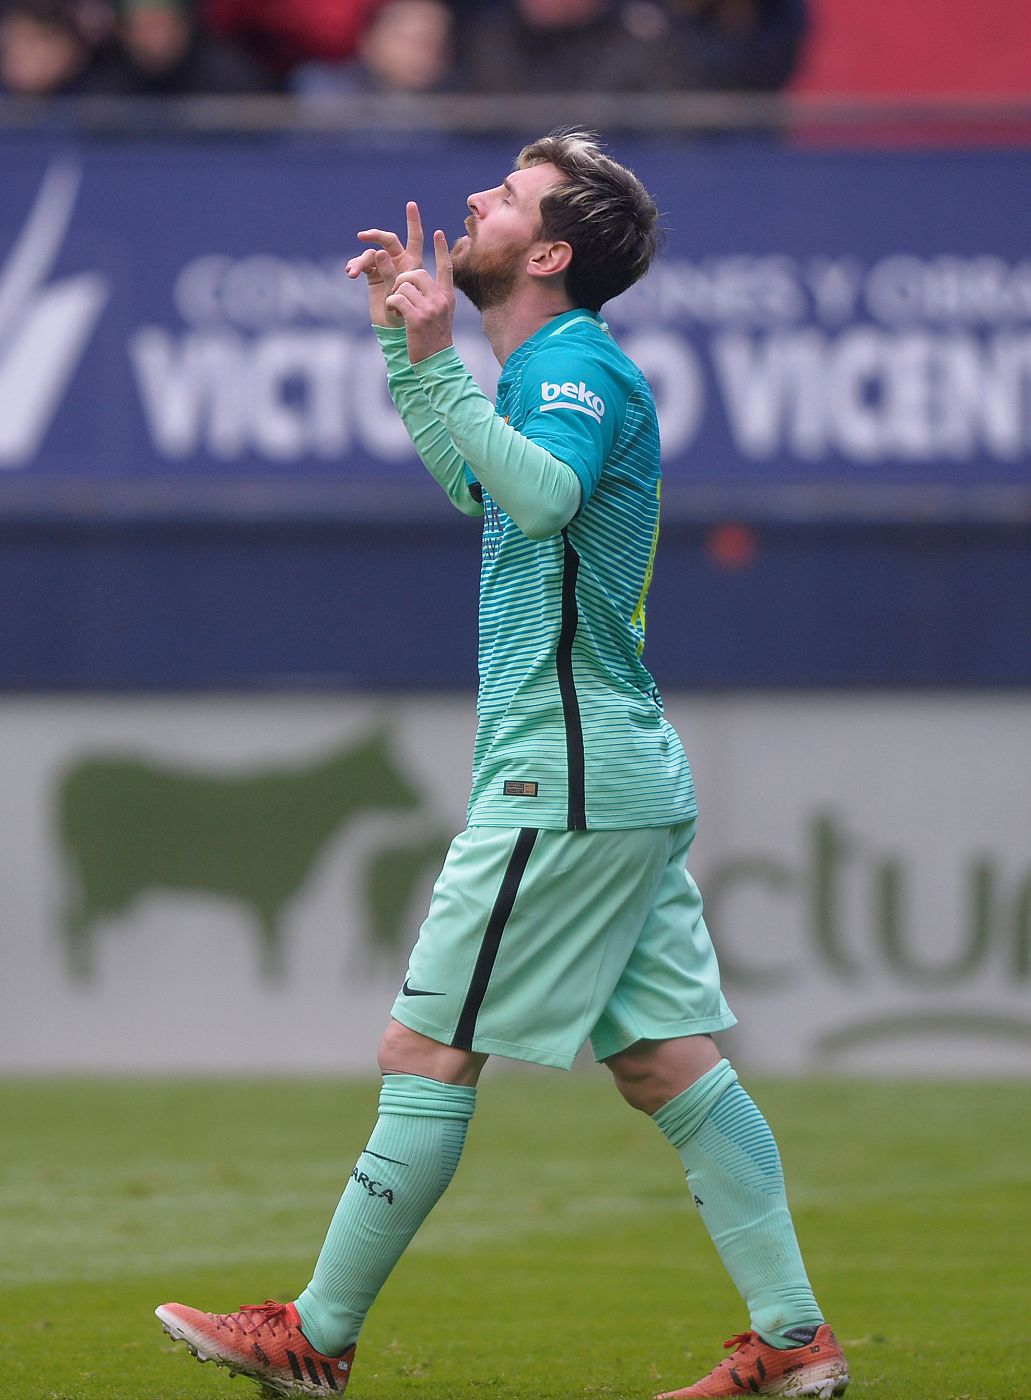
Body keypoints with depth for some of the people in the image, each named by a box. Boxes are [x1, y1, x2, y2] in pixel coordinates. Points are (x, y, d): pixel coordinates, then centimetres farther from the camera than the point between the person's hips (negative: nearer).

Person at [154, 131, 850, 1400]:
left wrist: (441, 366, -38)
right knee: (667, 1061, 7)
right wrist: (401, 345, 30)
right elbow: (475, 490, 37)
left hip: (565, 780, -10)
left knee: (427, 1053, -4)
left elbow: (542, 495, -35)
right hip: (625, 780, 10)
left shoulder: (581, 368, -13)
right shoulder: (547, 373, 17)